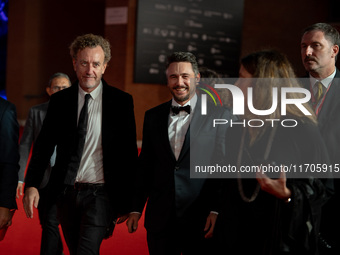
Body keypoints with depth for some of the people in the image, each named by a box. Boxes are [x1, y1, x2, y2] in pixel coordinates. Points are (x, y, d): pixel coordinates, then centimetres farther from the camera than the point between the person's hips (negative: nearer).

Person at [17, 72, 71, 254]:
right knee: (46, 223, 8)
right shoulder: (36, 112, 3)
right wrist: (19, 177, -4)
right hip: (42, 176, 2)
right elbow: (24, 145, 3)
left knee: (51, 222, -5)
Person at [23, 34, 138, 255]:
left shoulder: (121, 101, -3)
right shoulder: (59, 100, 4)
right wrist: (32, 185, -8)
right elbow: (44, 145, 6)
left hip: (101, 194, -3)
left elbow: (129, 153, 0)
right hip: (67, 193, 4)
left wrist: (127, 201, -1)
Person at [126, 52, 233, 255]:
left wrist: (217, 211, -11)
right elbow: (145, 165, 14)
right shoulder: (153, 116, 10)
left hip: (201, 221, -3)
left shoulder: (220, 116, -2)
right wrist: (136, 209, 11)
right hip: (160, 219, 3)